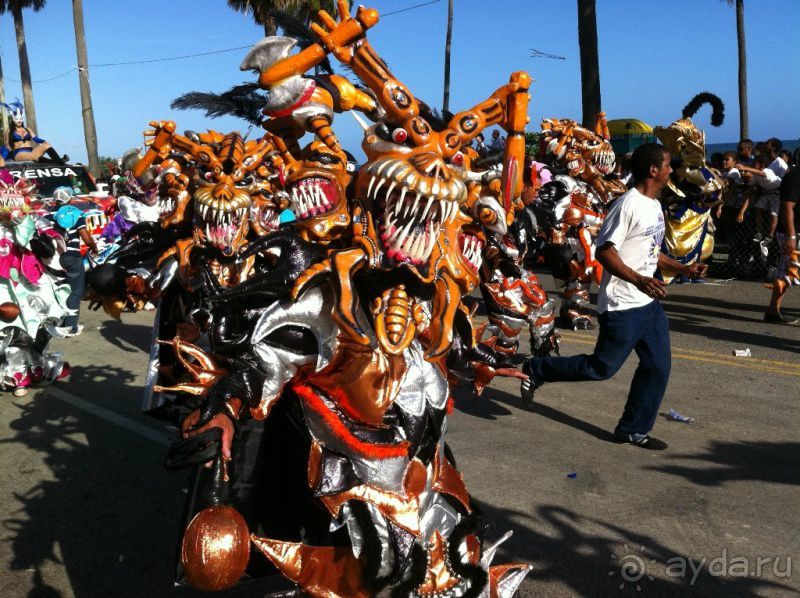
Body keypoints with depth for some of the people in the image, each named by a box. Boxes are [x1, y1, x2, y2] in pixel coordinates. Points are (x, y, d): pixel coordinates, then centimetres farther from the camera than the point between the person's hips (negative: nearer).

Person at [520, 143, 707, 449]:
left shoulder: (654, 205, 14)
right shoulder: (628, 205, -17)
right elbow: (604, 252, -23)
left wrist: (683, 268, 17)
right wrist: (639, 280, -31)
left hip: (649, 303, 9)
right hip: (622, 306, -9)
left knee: (658, 367, 8)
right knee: (601, 367, 0)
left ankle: (633, 430, 21)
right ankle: (536, 371, 18)